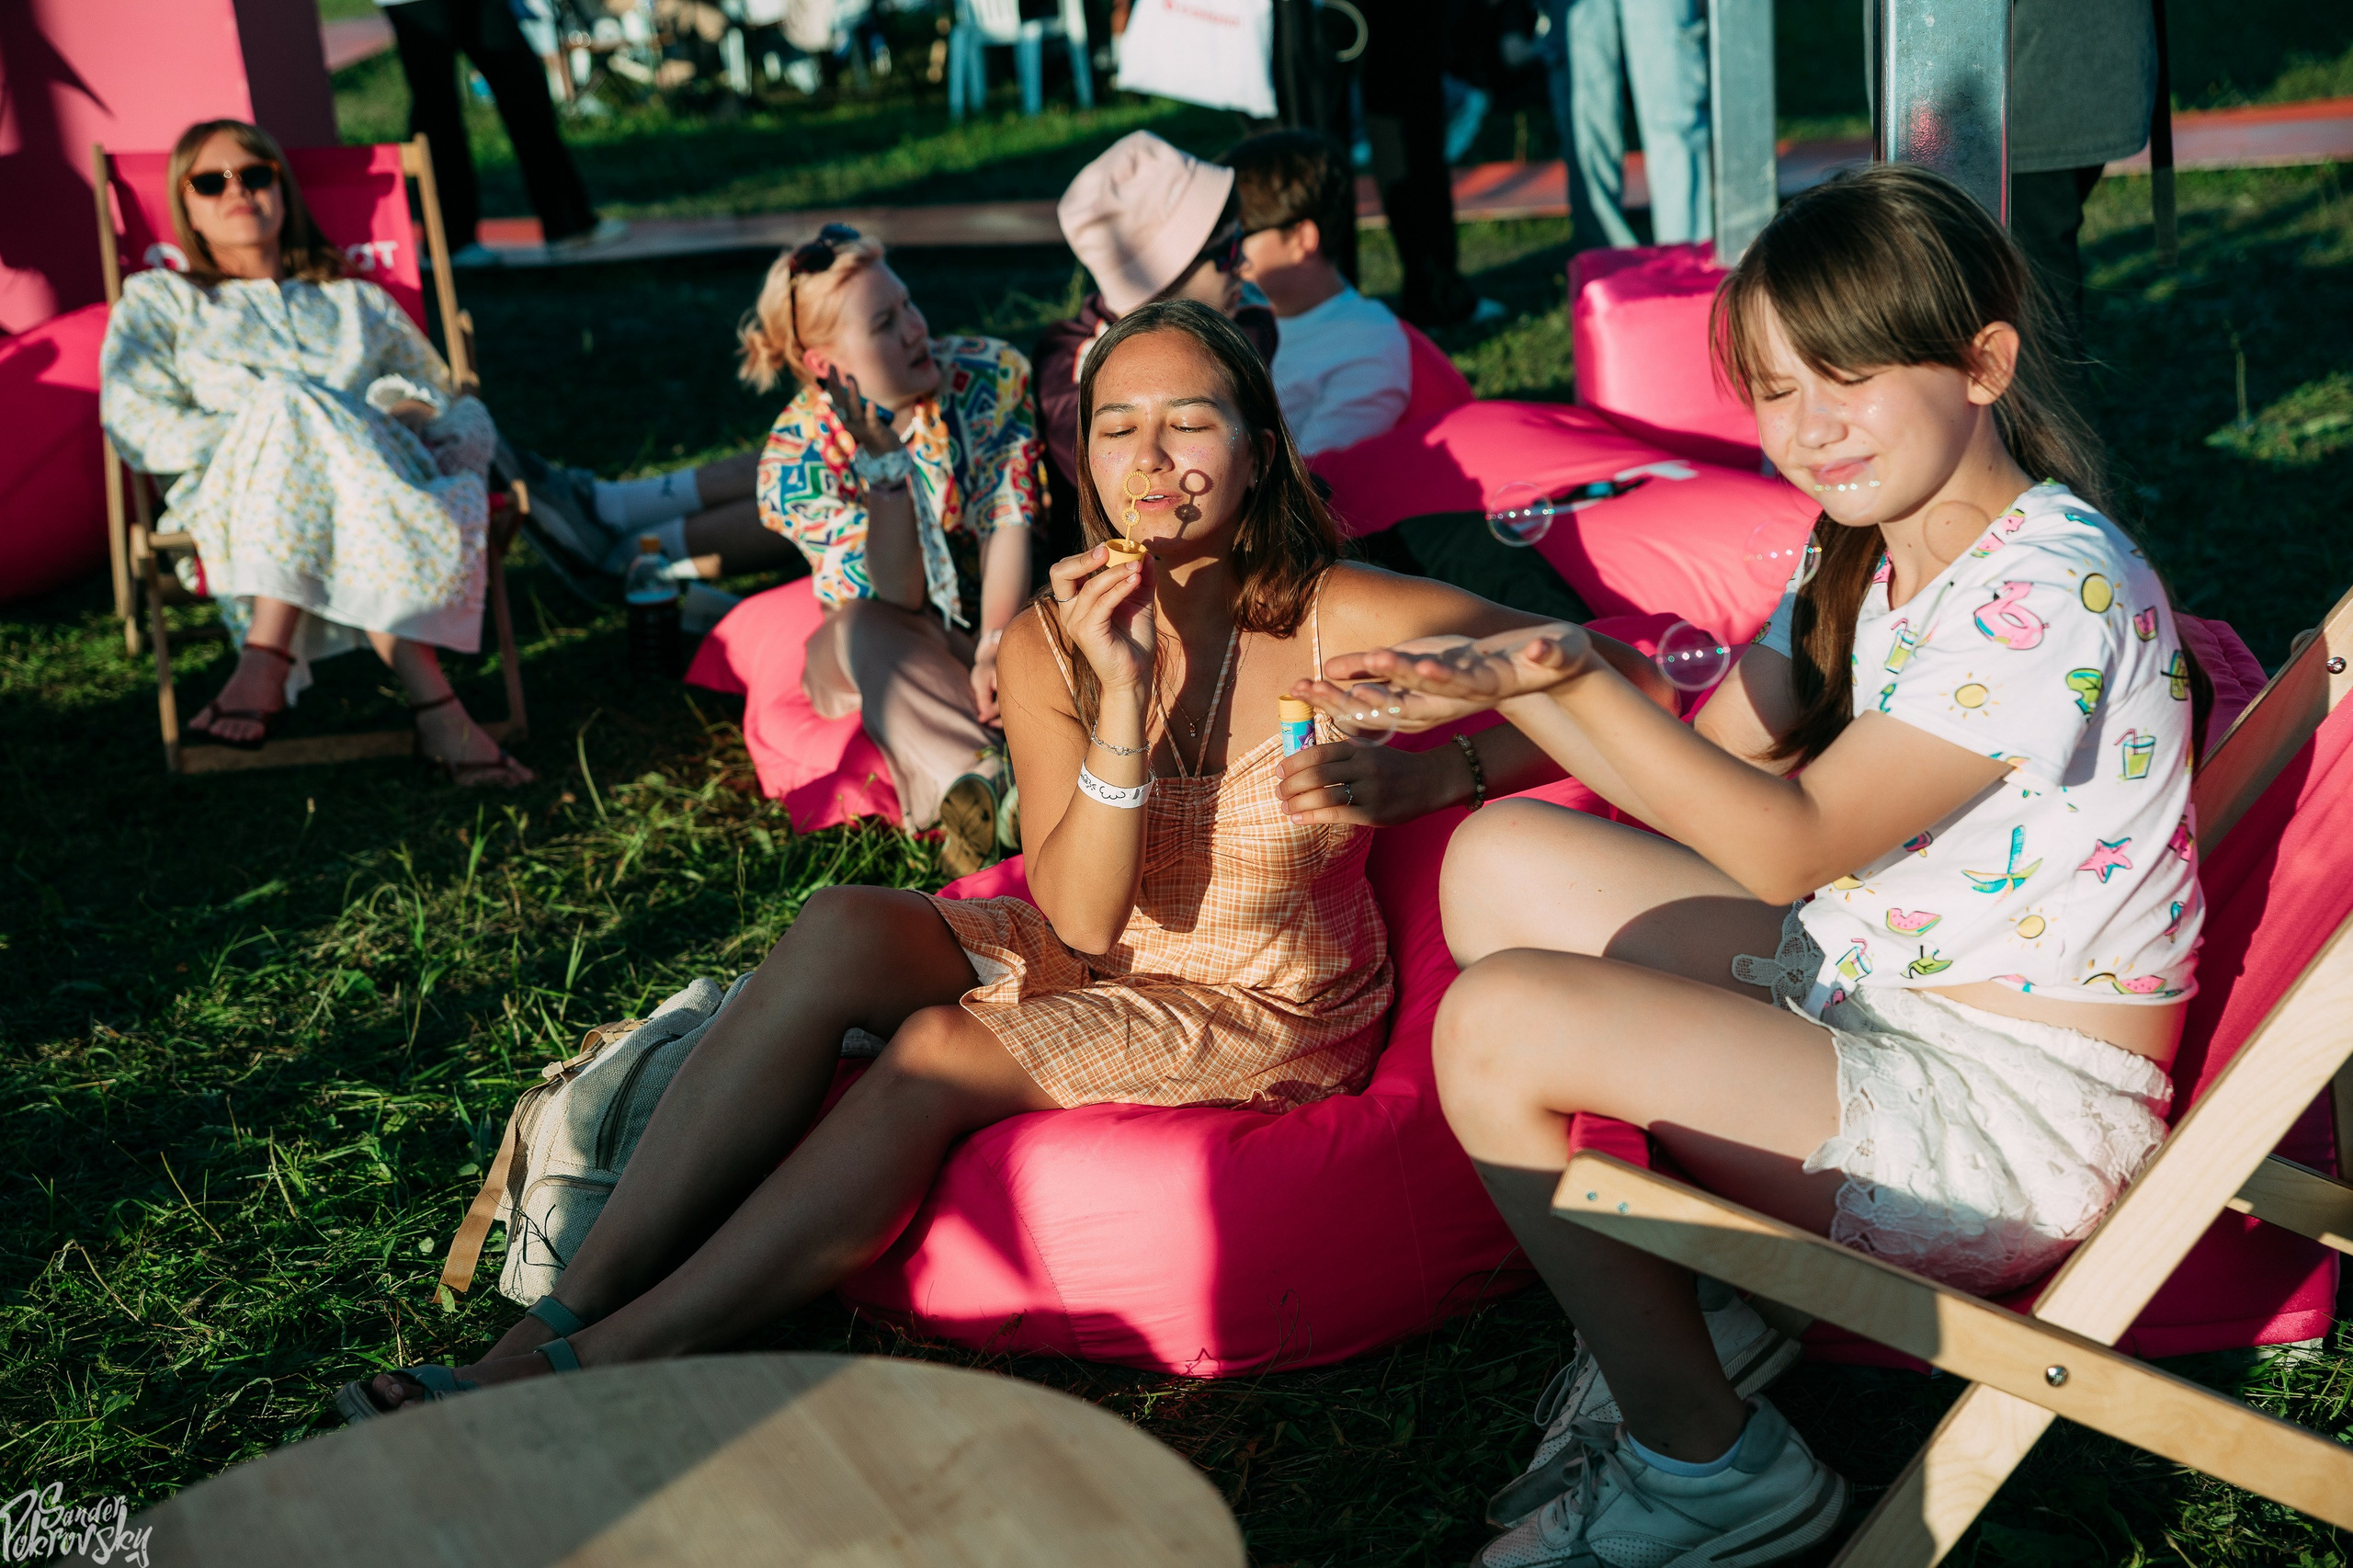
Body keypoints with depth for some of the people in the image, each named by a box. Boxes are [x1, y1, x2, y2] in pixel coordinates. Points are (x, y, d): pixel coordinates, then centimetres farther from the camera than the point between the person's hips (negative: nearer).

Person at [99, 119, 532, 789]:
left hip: (381, 483, 1)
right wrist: (259, 429, -7)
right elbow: (137, 427, 9)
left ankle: (265, 664, -48)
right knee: (290, 401, -36)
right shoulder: (157, 300, 28)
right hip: (239, 500, -1)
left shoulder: (358, 303, 33)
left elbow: (464, 409, 26)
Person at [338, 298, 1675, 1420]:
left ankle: (605, 1367, -21)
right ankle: (568, 1310, -23)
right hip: (1109, 966, 4)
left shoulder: (1340, 623, -16)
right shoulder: (1051, 646, -6)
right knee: (844, 931, -22)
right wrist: (1122, 691, -26)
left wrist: (1409, 780, -29)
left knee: (939, 1055, -27)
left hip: (1273, 1013, -4)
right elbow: (1080, 921, -14)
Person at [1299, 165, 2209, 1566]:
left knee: (1498, 1025, -21)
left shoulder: (2052, 586, -22)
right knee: (1501, 859, 7)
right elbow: (1713, 765, 8)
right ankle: (1677, 1309, 13)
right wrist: (1508, 687, -5)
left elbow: (1791, 844, -25)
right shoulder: (1869, 554, 7)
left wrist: (1578, 673, -30)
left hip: (2018, 1107, -10)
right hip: (1870, 982, 10)